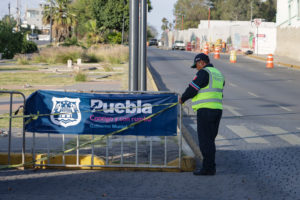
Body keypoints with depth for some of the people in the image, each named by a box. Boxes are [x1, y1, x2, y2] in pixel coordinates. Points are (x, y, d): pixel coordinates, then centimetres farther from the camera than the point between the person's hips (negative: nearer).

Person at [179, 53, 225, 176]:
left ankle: (208, 168, -4)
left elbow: (193, 88, -11)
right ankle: (210, 167, 17)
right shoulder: (218, 74, 18)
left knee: (205, 140, -4)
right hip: (217, 110, 9)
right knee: (210, 140, 15)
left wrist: (183, 98, 5)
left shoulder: (204, 72, -9)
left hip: (205, 110, -9)